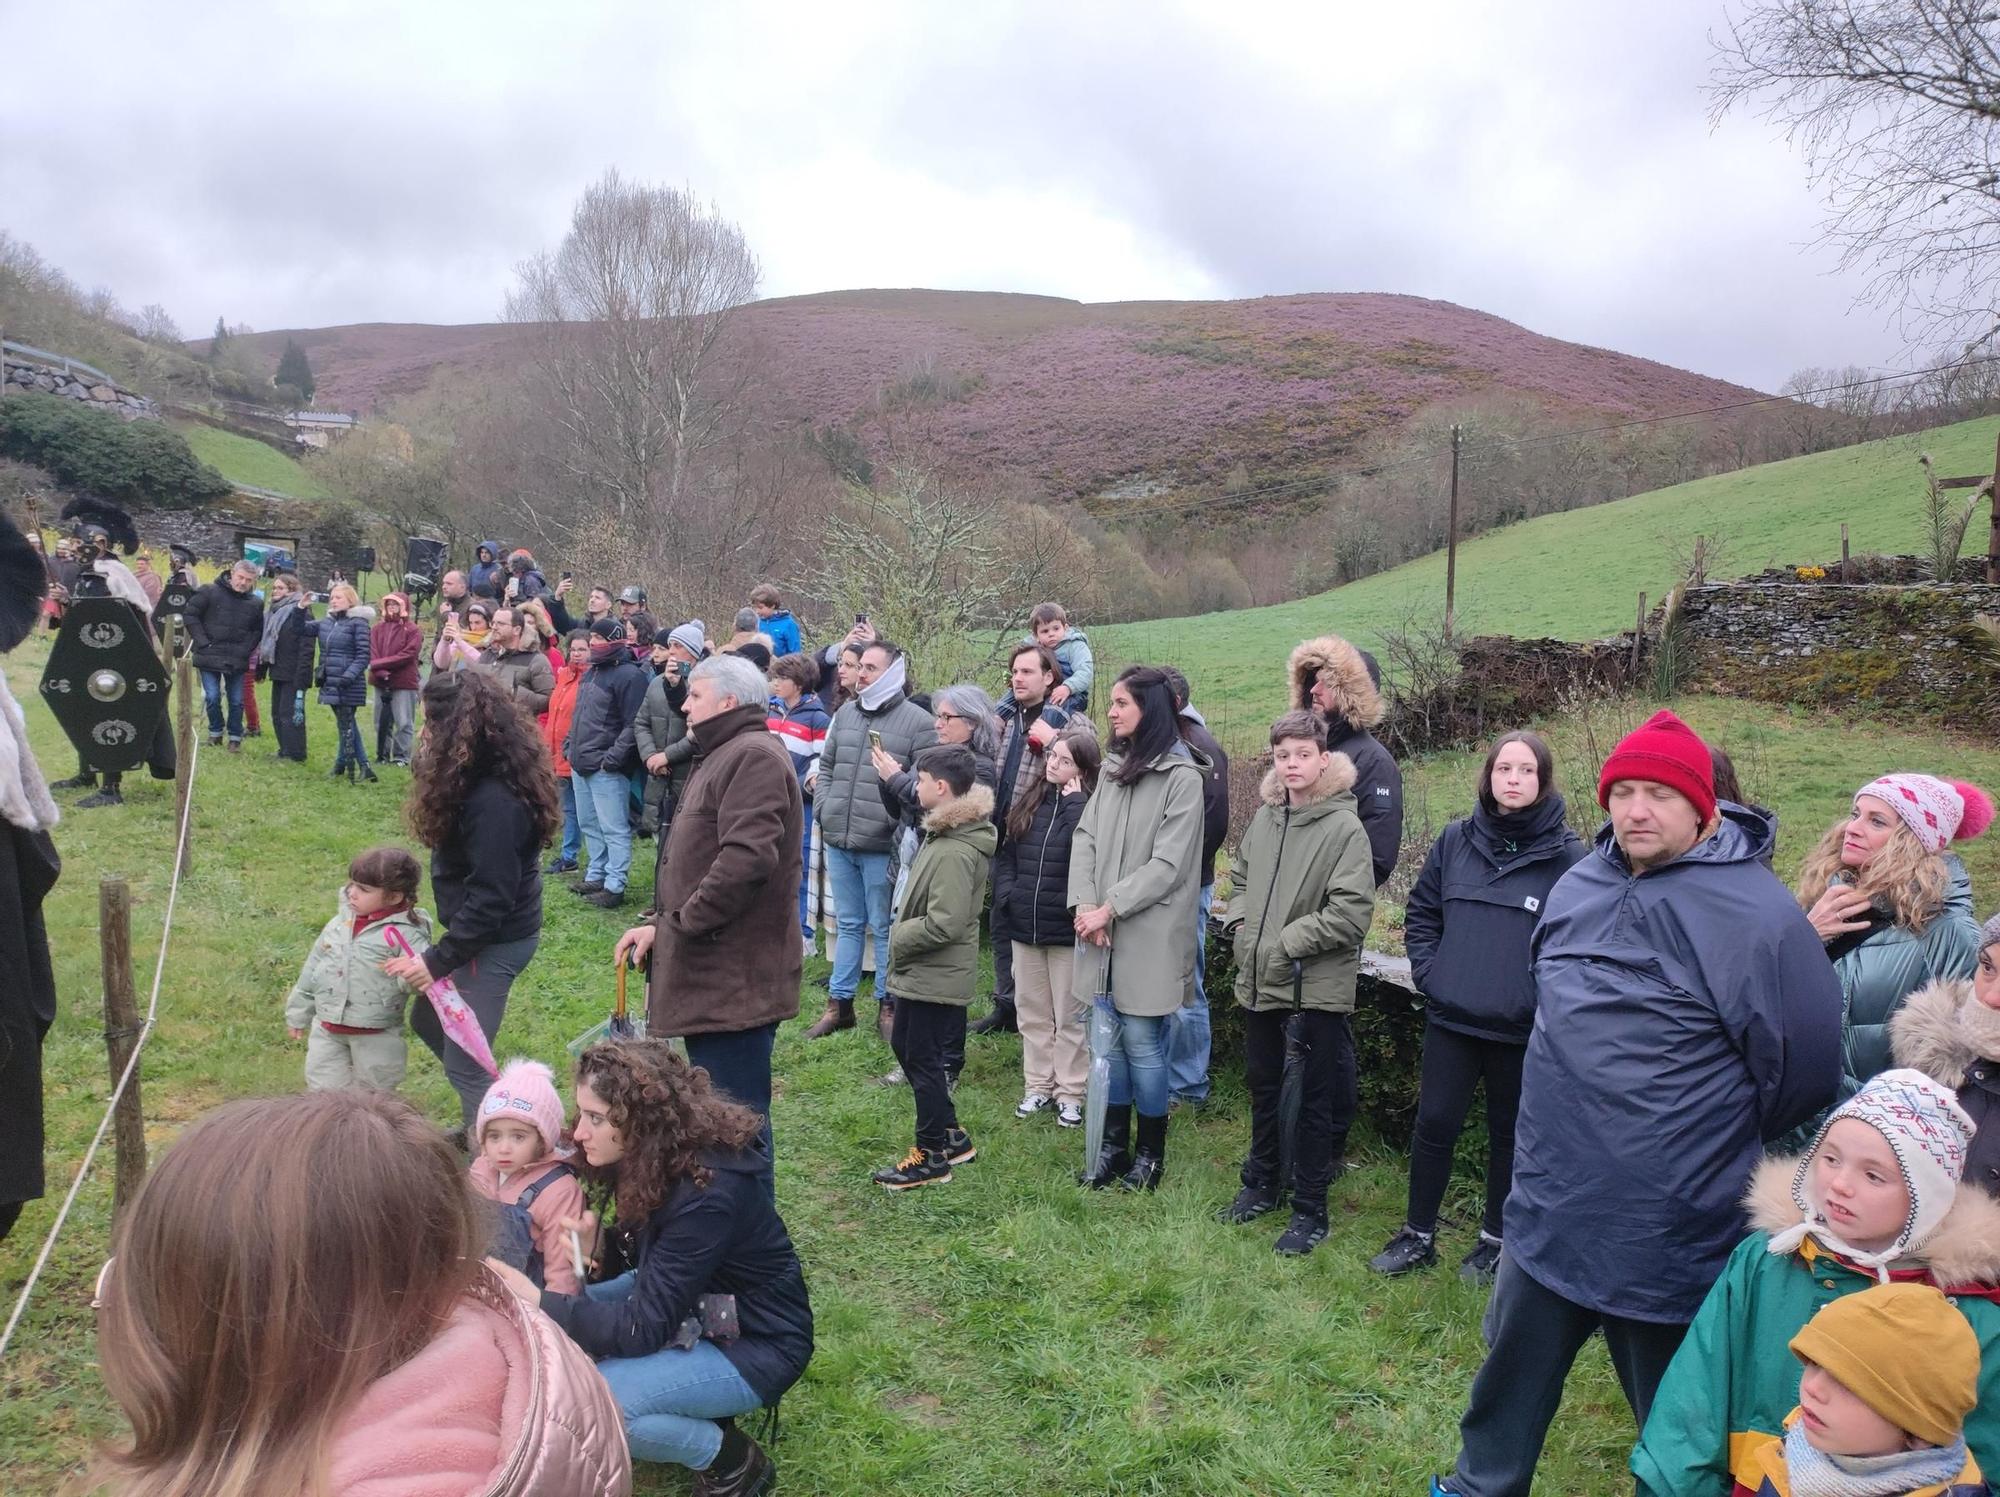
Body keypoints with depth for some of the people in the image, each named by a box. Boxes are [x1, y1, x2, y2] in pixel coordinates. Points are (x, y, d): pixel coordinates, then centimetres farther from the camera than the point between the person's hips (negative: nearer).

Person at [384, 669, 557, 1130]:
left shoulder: (494, 799, -29)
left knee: (463, 1062, 0)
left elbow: (491, 897, -27)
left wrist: (438, 960, -23)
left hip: (495, 940, -11)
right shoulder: (479, 776, 2)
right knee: (428, 1021, 24)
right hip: (476, 927, 11)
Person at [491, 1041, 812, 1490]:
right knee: (558, 1329, 0)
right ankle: (699, 1412, 11)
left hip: (753, 1345, -9)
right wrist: (600, 1244, -12)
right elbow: (655, 1250, 9)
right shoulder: (655, 1159, -7)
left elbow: (642, 1328, -28)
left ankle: (734, 1462, -2)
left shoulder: (706, 1196, -32)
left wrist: (536, 1302, -26)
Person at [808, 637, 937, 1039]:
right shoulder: (845, 714, 11)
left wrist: (898, 825, -16)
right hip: (838, 841, 6)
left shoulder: (917, 721, -8)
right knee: (848, 924, 16)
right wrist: (824, 811, 8)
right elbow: (826, 768, 19)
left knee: (884, 928, 5)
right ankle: (839, 1004, 25)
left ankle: (890, 1006, 19)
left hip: (882, 846, -6)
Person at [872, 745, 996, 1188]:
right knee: (904, 1048, 21)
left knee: (924, 1062, 3)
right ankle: (951, 1136, 32)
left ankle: (933, 1157, 19)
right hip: (921, 972, 10)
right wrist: (903, 933, 8)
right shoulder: (945, 832, 7)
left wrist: (898, 939, -15)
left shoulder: (954, 852, -25)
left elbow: (943, 924, -28)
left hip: (934, 978, -10)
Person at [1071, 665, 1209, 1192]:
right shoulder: (1113, 767, 12)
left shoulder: (1182, 777, -10)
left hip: (1147, 936, -6)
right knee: (1108, 1037, 11)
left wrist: (1109, 908, -15)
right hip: (1104, 931, 6)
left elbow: (1167, 864, -14)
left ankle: (1151, 1152, 18)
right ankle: (1114, 1145, 25)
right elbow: (1085, 837, 6)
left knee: (1140, 1039, 1)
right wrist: (1084, 904, -9)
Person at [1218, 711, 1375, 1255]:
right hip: (1260, 979, 6)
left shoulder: (1344, 827, -15)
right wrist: (1251, 930, 4)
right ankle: (1262, 1182, 39)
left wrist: (1285, 942, -17)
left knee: (1316, 1100, 7)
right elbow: (1240, 877, 19)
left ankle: (1309, 1209, 21)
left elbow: (1351, 914, -20)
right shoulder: (1264, 818, 3)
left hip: (1319, 986, -6)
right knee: (1262, 1087, 20)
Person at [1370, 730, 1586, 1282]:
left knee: (1508, 1135, 14)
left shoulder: (1565, 853, -9)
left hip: (1521, 1027, -2)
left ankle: (1496, 1239, 32)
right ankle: (1418, 1235, 24)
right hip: (1451, 1018, 2)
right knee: (1434, 1125, 7)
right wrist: (1429, 973, 2)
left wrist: (1543, 996, -11)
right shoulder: (1456, 840, 2)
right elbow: (1421, 913, 11)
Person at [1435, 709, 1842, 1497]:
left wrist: (1716, 1149, 2)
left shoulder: (1755, 913, -18)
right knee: (1511, 1380, 22)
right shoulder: (1580, 885, 3)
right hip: (1548, 1209, 6)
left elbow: (1801, 1066, -11)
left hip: (1668, 1233, -6)